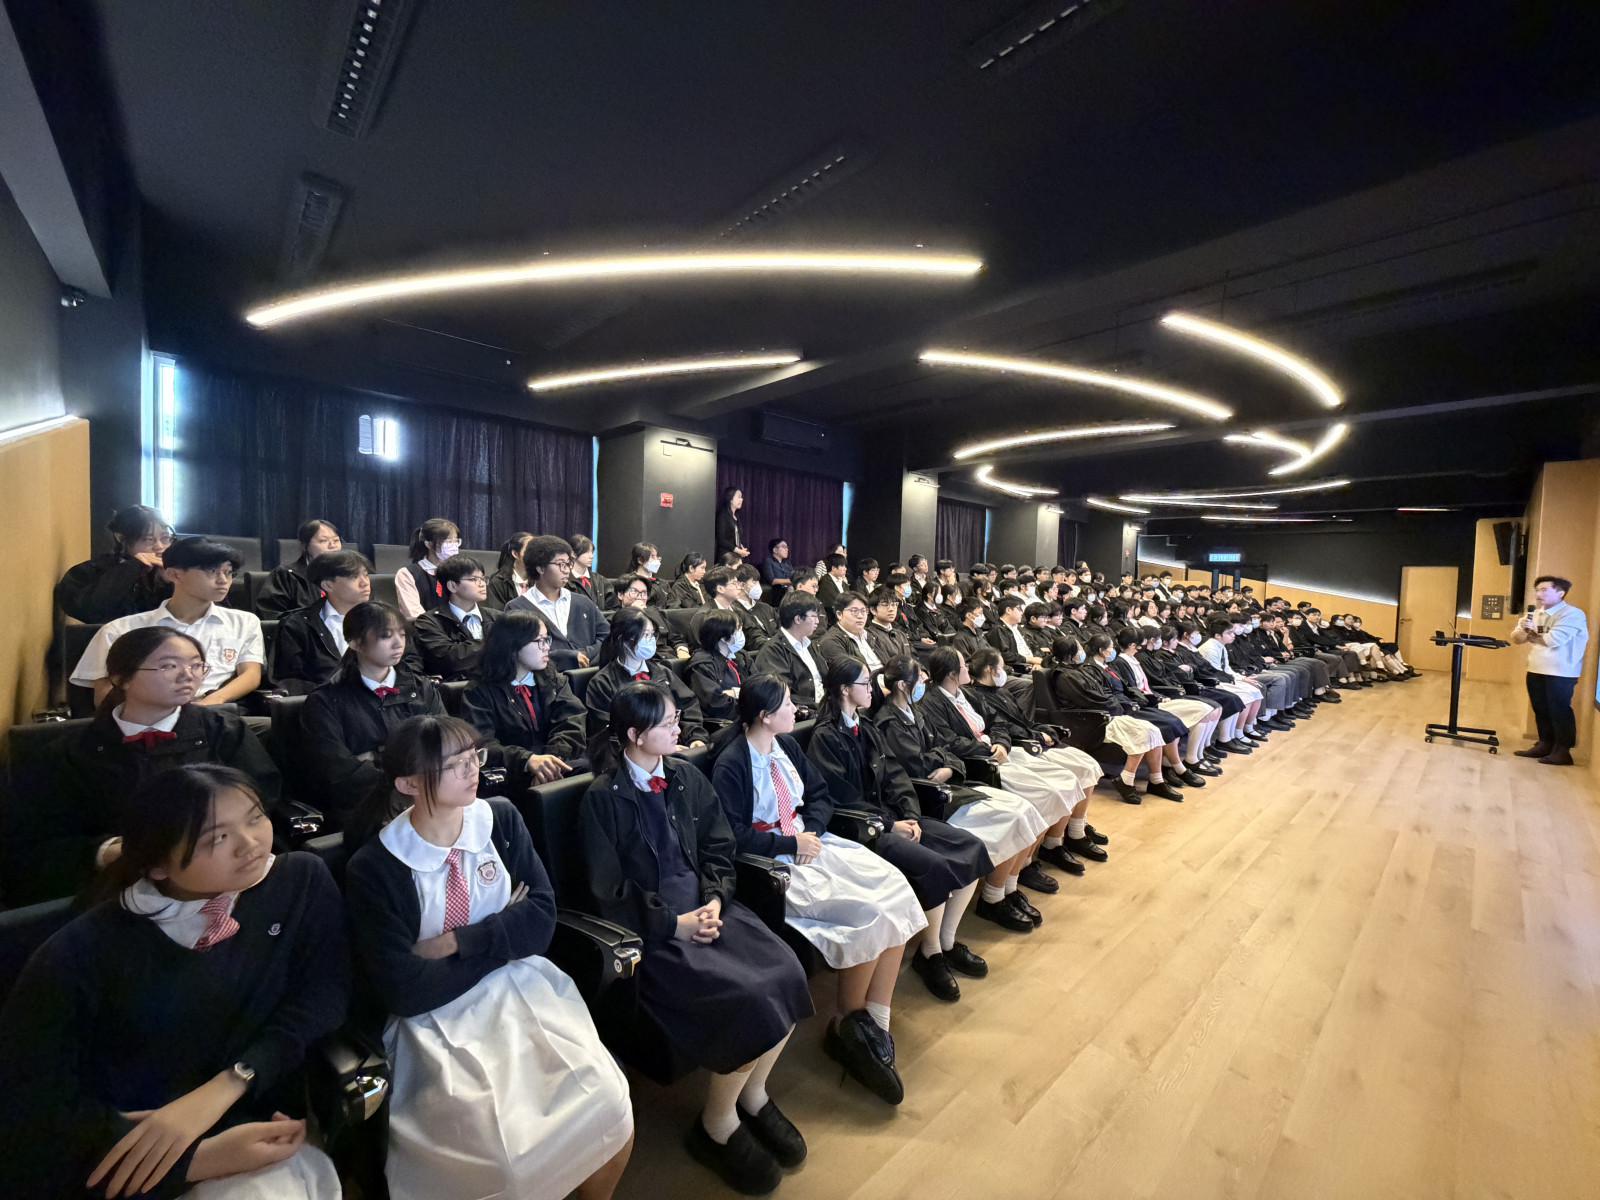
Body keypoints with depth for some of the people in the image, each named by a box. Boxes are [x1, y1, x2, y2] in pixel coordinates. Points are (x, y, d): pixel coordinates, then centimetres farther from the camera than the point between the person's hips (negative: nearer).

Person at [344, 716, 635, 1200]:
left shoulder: (501, 821, -1)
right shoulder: (373, 869, -11)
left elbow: (541, 918, -3)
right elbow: (405, 991, -14)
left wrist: (457, 943, -13)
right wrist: (503, 937, -8)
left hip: (525, 991, 3)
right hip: (438, 1021, -2)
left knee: (610, 1114, -14)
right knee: (510, 1147, -23)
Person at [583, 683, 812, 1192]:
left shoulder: (687, 777, 6)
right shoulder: (603, 798, -10)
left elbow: (720, 850, 10)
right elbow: (609, 892, -9)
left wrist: (714, 899, -8)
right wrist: (675, 922, -15)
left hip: (705, 905, 5)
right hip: (652, 924, -5)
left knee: (784, 972, -16)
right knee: (748, 997, -22)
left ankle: (753, 1092, 11)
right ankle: (718, 1124, 7)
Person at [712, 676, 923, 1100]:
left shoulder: (786, 745, 8)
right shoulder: (730, 765, -14)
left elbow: (820, 793, 13)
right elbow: (734, 836, -17)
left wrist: (811, 830, -5)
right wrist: (791, 844, -15)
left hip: (808, 839, 8)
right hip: (771, 860, -7)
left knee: (895, 890, -14)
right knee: (869, 912, -23)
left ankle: (874, 1023, -5)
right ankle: (846, 1023, 3)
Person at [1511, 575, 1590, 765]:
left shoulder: (1572, 614, -11)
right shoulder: (1534, 614, 12)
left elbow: (1553, 640, -22)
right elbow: (1515, 639, 6)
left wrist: (1530, 634, -5)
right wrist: (1523, 629, -15)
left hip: (1560, 673, -7)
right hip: (1535, 671, 7)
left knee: (1559, 712, 0)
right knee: (1541, 711, 13)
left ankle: (1562, 751, 7)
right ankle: (1545, 745, 22)